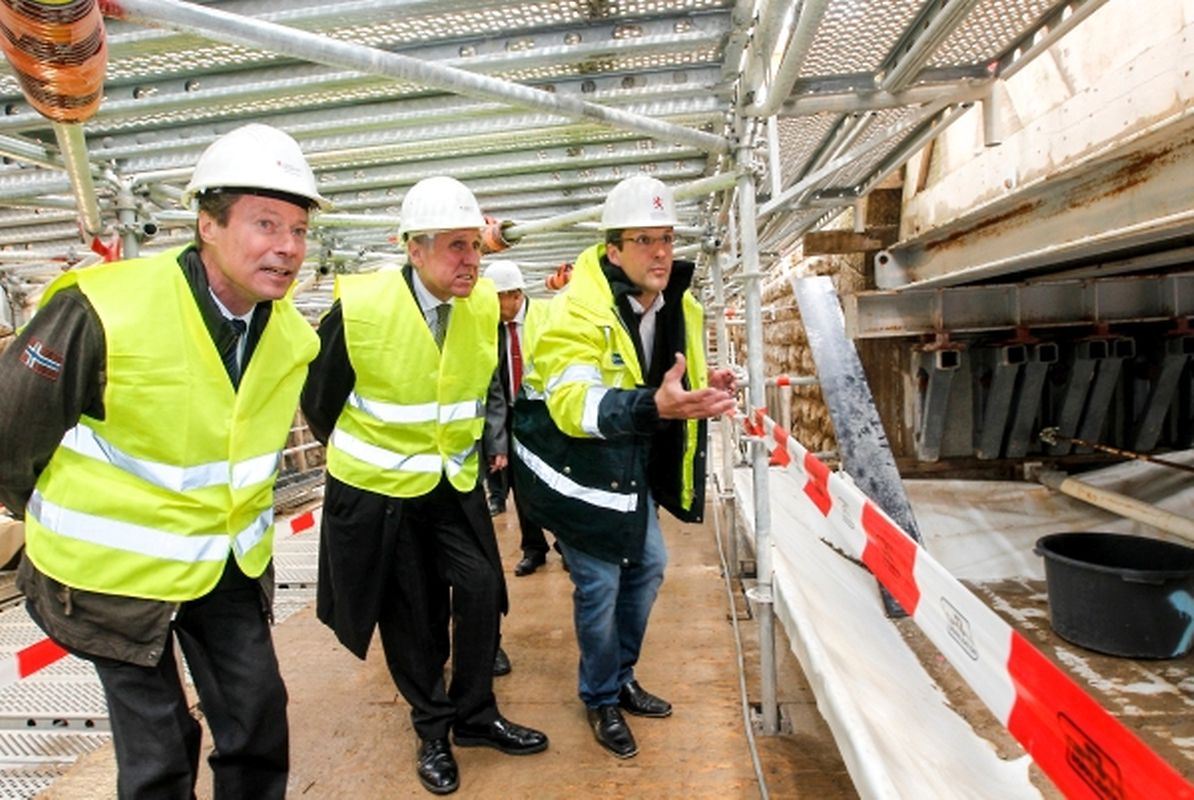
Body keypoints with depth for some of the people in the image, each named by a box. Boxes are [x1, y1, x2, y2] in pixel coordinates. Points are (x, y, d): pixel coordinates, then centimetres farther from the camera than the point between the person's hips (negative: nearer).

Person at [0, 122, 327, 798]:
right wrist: (59, 524, 5)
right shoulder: (104, 312, -24)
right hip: (118, 569, -4)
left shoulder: (293, 337, -6)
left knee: (259, 723, 11)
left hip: (230, 564, 5)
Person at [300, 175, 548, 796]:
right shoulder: (359, 307, -19)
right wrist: (357, 459, 10)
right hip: (376, 489, -3)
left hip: (455, 485, 3)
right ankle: (433, 729, 31)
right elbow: (318, 398, -3)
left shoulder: (484, 305, -7)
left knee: (480, 592, 0)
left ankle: (475, 715, 25)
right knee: (410, 614, 9)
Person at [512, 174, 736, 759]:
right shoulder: (579, 312, -26)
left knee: (649, 565, 16)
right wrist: (655, 406, -51)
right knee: (600, 584, 0)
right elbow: (574, 404, -37)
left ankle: (622, 679, 39)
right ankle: (601, 700, 27)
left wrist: (705, 388, -9)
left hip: (633, 464, 8)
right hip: (577, 466, -8)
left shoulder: (680, 308, 0)